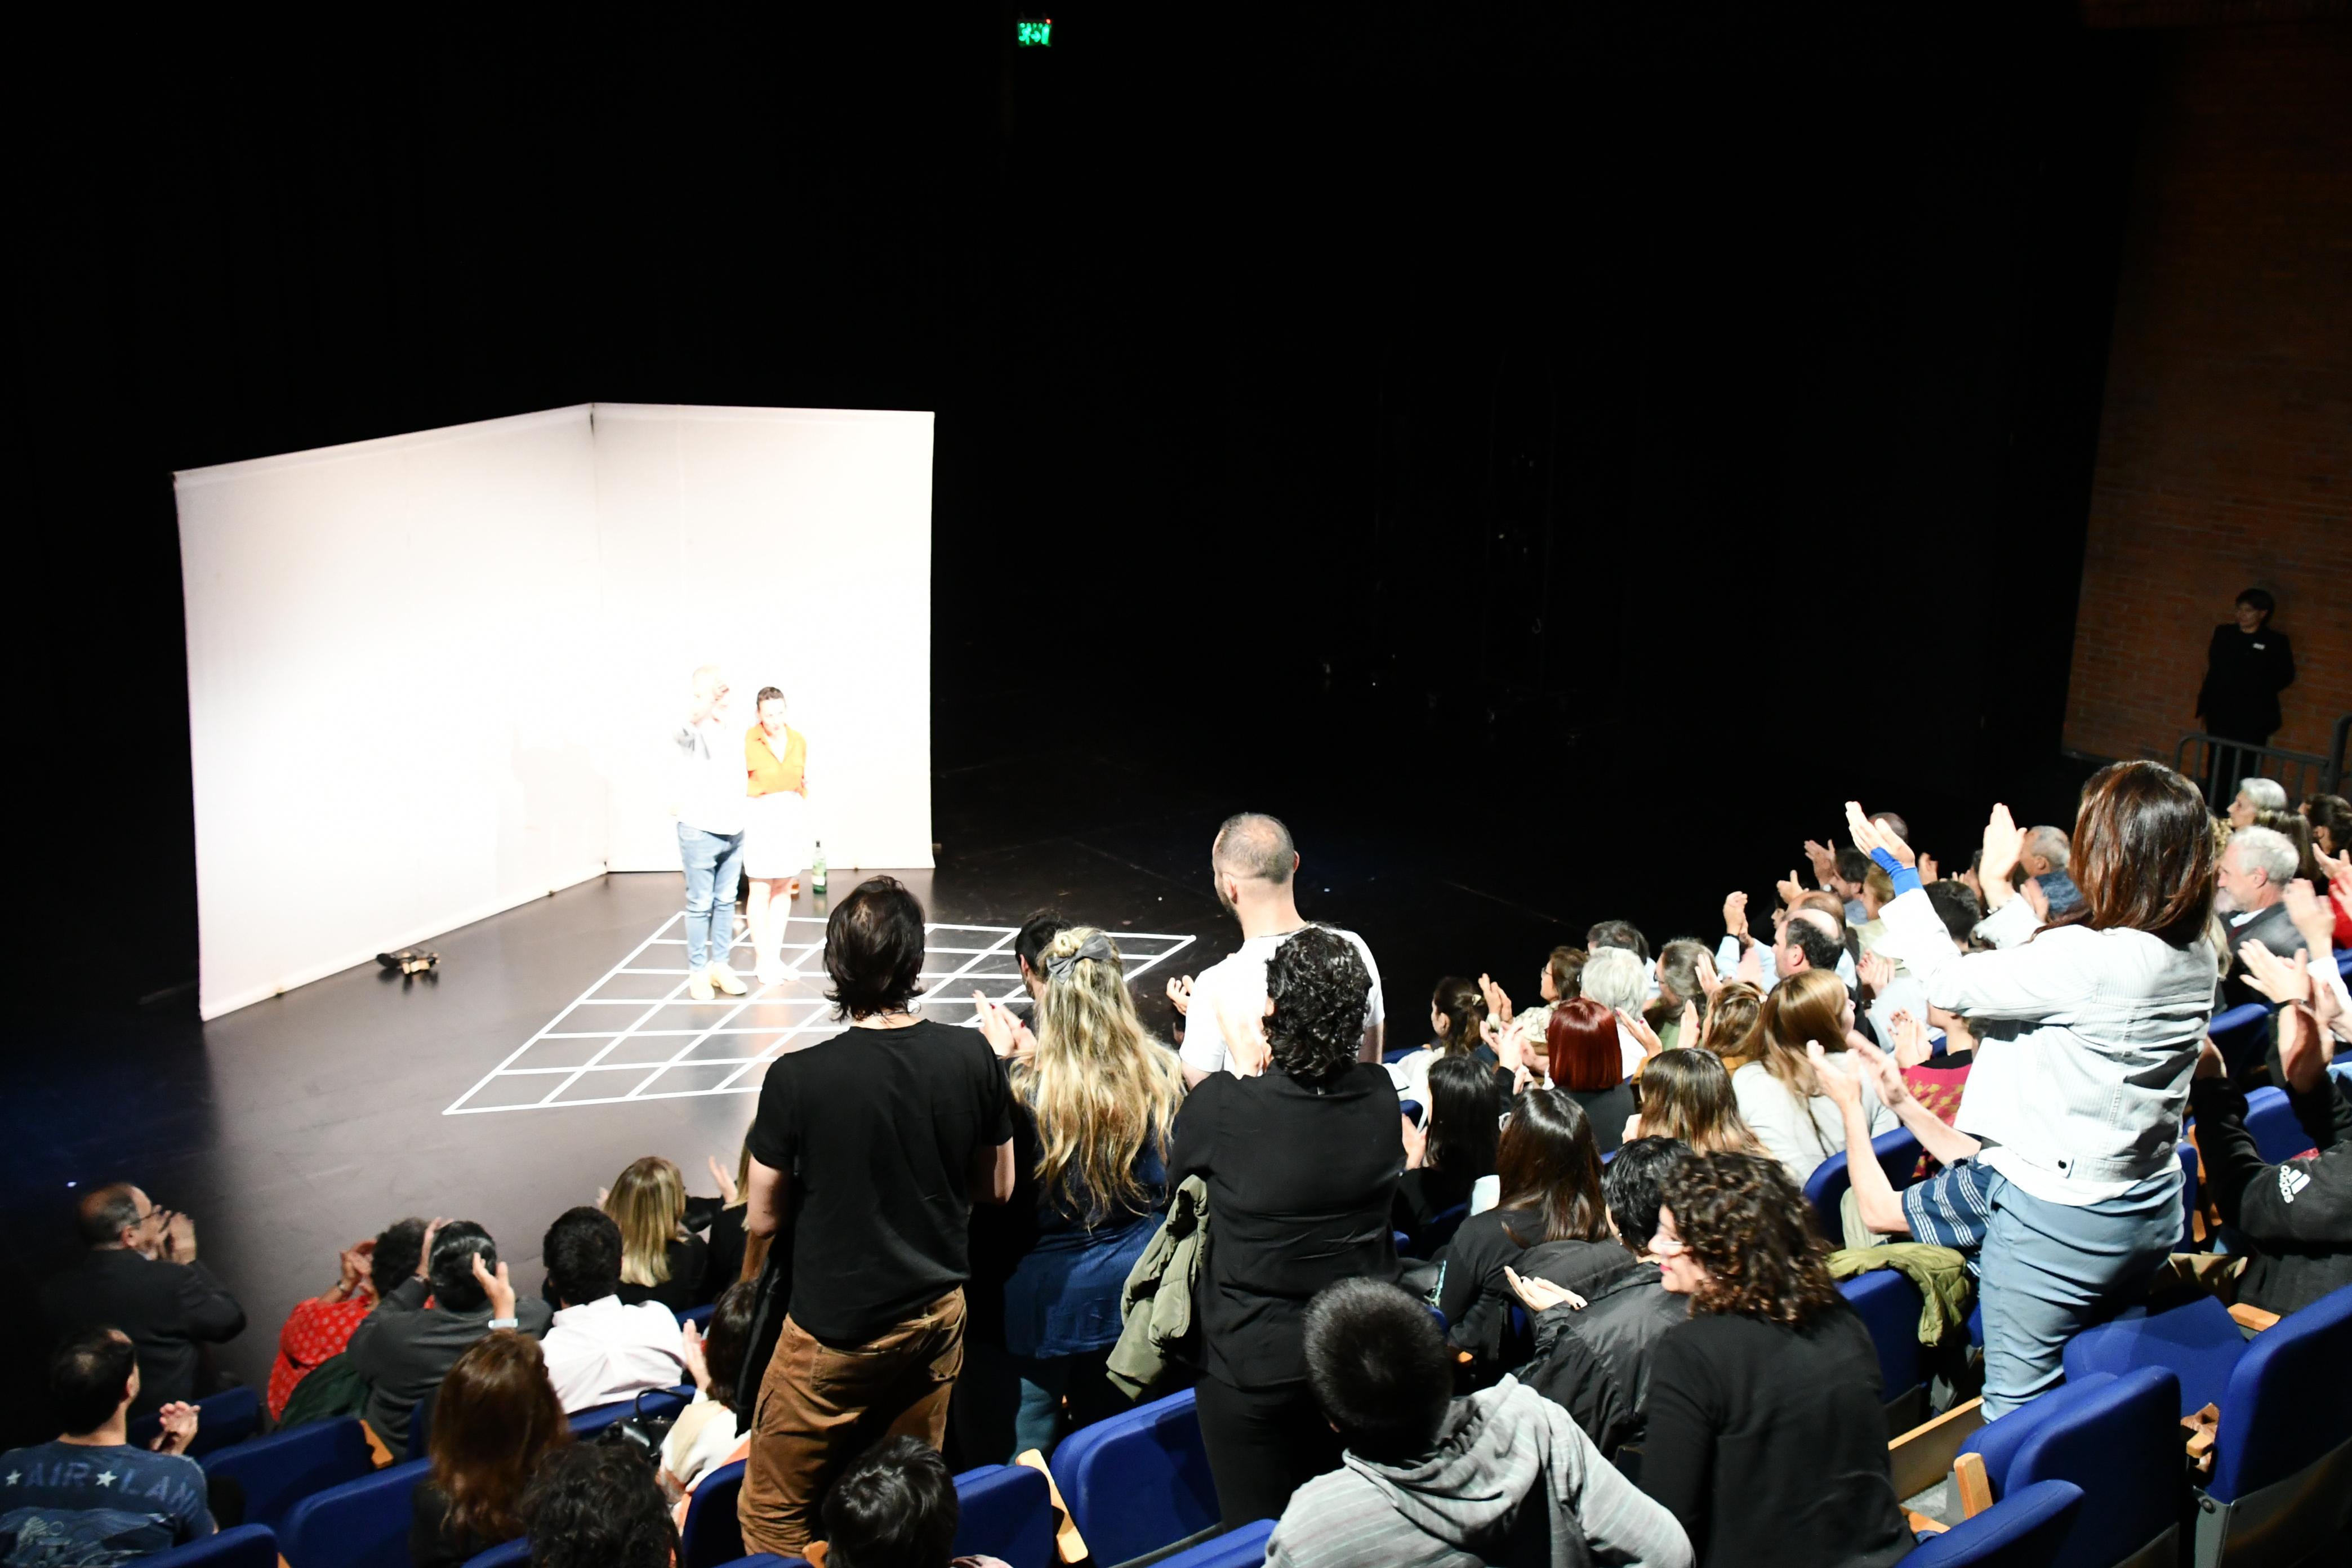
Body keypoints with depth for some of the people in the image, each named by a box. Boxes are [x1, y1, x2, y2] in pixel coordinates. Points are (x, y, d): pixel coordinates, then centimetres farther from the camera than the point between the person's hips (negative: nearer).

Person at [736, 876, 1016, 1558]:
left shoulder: (797, 1078, -20)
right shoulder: (973, 1057, -10)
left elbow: (764, 1219, -8)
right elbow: (996, 1189, 4)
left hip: (834, 1329, -4)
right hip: (937, 1316, 4)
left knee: (773, 1517, 13)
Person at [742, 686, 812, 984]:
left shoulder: (798, 740, 4)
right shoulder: (747, 742, -10)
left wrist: (804, 826, 12)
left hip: (792, 817, 5)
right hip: (760, 817, -4)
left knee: (784, 890, 9)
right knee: (761, 892, -1)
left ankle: (775, 956, 18)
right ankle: (763, 960, 7)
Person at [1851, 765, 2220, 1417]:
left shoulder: (2091, 958, -27)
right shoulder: (2198, 958, -1)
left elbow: (1951, 983, -17)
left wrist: (1903, 877, -6)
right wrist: (1999, 892, 20)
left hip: (2059, 1213, -8)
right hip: (2152, 1211, 8)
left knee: (2016, 1402, 6)